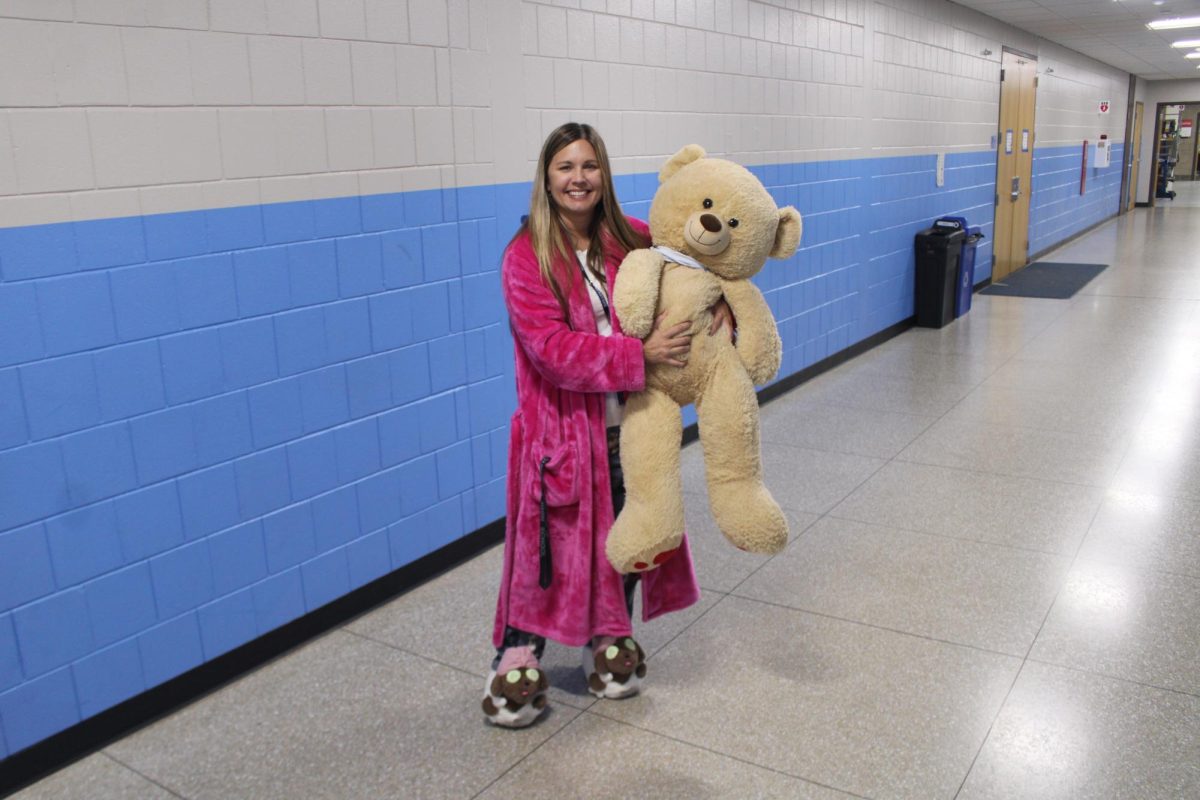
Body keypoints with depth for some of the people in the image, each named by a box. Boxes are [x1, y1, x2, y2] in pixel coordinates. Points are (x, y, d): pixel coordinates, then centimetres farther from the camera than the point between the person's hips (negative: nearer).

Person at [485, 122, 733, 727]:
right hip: (563, 432, -4)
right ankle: (516, 657, 23)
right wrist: (641, 354, -28)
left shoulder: (633, 241, 1)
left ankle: (608, 641, 38)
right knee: (551, 546, 3)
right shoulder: (526, 258, -11)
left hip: (630, 425, 5)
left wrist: (722, 301, -9)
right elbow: (553, 348, -21)